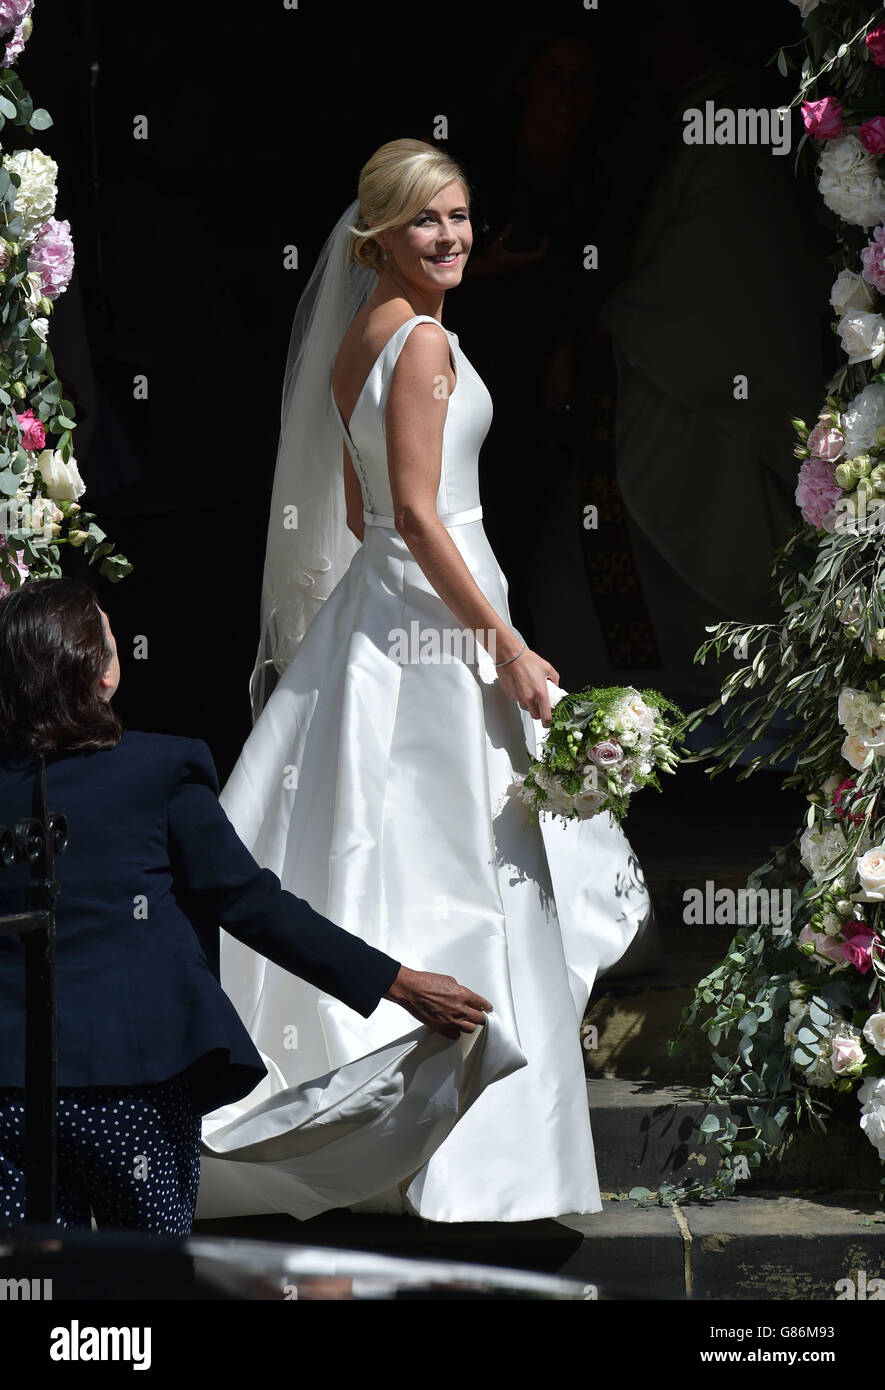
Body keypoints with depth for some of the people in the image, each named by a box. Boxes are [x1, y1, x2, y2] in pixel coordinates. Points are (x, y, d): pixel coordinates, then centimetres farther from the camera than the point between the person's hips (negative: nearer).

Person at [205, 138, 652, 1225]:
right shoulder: (422, 342, -16)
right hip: (432, 621, -10)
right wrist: (509, 647, -19)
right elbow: (416, 513, -21)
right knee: (459, 875, -6)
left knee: (381, 872, 13)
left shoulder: (357, 339, 12)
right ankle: (460, 1160, -3)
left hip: (371, 603, 10)